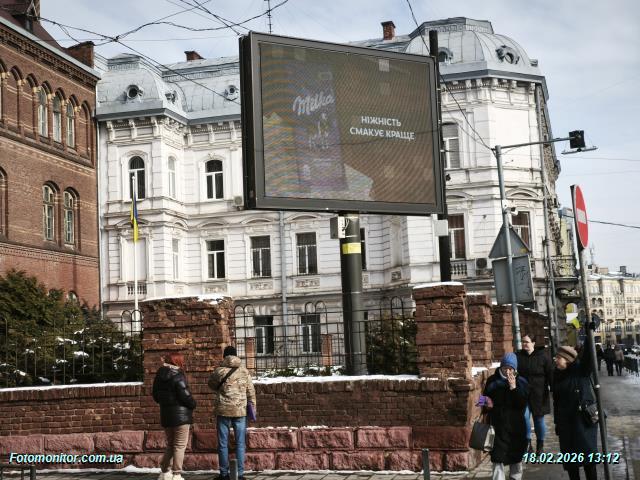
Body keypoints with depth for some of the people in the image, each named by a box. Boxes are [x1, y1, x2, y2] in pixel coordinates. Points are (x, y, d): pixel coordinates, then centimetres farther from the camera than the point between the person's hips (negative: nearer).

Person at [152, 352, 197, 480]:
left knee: (170, 445, 19)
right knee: (180, 446, -1)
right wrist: (193, 404, -1)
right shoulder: (178, 376, -15)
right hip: (180, 414, -7)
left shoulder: (159, 377, 8)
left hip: (166, 415, 7)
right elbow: (185, 395, -18)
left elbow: (156, 396, 14)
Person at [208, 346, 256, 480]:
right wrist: (253, 408, 13)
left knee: (223, 444, 7)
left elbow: (211, 385, 15)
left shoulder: (219, 371, -3)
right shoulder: (244, 371, 1)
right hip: (240, 411, 1)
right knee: (240, 444, 6)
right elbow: (251, 392, 4)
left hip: (223, 411, -1)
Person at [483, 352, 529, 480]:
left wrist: (514, 388, -23)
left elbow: (523, 404, -14)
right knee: (498, 457, -3)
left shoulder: (521, 382, -3)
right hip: (498, 425, 0)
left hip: (516, 425, 0)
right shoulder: (492, 380, -1)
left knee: (516, 457, 13)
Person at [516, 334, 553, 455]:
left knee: (539, 420, 10)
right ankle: (527, 443, -5)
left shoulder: (543, 356, -4)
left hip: (539, 394, -1)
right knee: (524, 416, -15)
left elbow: (550, 375, -4)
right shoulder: (518, 356, 1)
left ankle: (540, 445, 26)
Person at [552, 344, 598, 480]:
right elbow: (556, 401, 11)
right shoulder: (557, 375, 6)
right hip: (565, 423, 5)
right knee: (569, 457, 8)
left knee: (587, 456, -1)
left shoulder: (581, 371, -7)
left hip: (584, 421, -5)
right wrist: (557, 422, 11)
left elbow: (588, 355, -23)